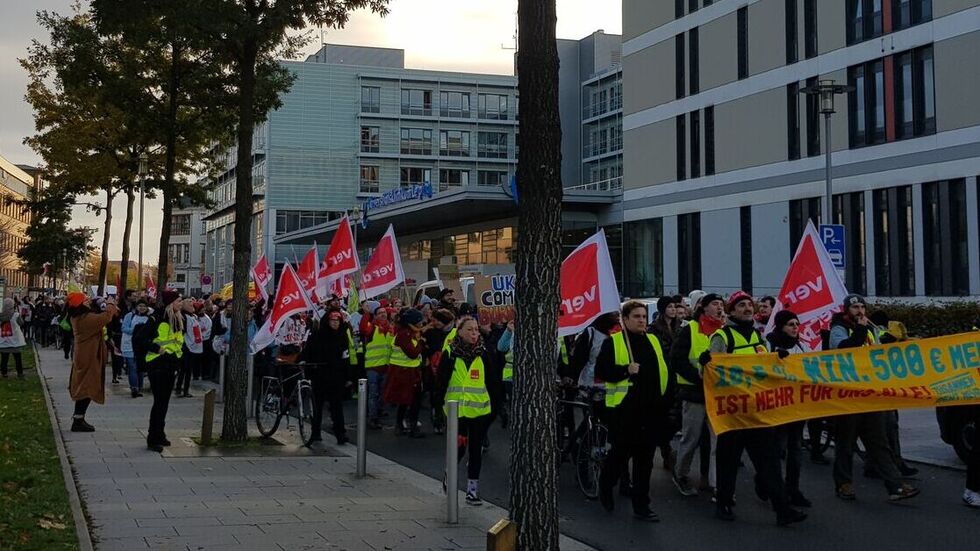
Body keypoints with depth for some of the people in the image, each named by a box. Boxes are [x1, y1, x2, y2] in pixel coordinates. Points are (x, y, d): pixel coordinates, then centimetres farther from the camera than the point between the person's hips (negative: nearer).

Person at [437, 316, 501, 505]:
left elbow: (493, 382, 8)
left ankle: (472, 489, 13)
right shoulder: (450, 355, -2)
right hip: (456, 410, -2)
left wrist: (493, 406, 5)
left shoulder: (483, 355, 4)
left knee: (476, 450, 5)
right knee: (459, 448, 2)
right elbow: (441, 382, 1)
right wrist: (440, 404, -5)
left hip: (480, 411, 2)